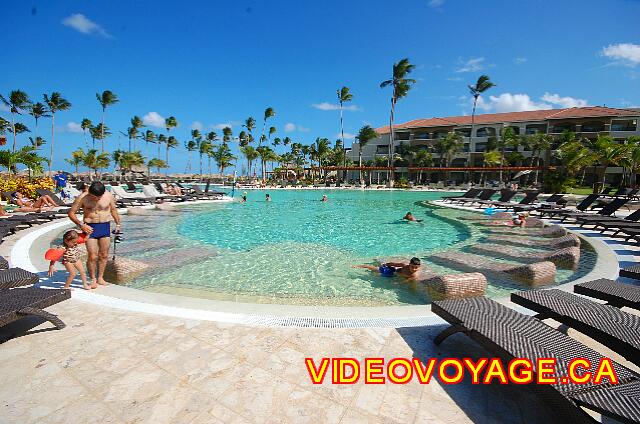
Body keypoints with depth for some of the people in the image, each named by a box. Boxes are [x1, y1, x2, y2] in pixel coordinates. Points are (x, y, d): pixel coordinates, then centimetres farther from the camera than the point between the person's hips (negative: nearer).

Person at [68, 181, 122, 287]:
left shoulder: (109, 196, -2)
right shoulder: (82, 198, -8)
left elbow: (113, 209, 15)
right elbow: (71, 213, -1)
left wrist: (118, 223, 20)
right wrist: (81, 225, -14)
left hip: (105, 227, 2)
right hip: (90, 228, -2)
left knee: (104, 255, 8)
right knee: (92, 256, -5)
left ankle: (100, 277, 23)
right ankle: (93, 279, 14)